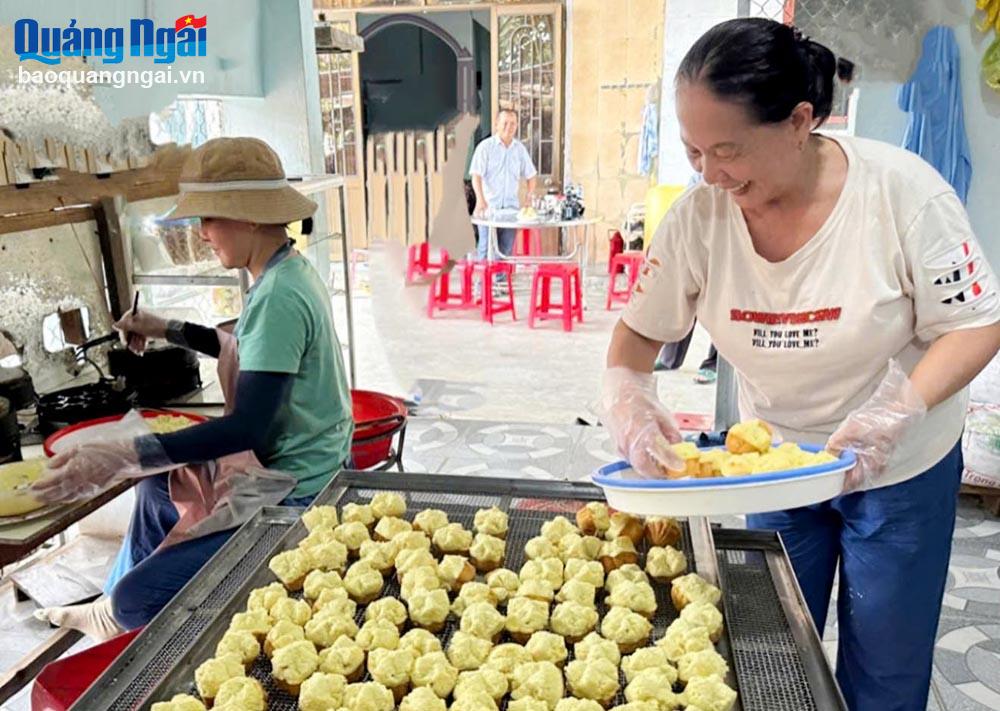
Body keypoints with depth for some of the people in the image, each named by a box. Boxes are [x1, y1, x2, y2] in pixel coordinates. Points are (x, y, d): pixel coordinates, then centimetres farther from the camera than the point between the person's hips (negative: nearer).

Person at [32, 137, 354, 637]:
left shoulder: (278, 296, -26)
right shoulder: (289, 273, 5)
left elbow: (247, 428, -29)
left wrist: (122, 457, -31)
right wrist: (169, 330, 19)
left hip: (292, 494, -11)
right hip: (304, 467, 11)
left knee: (138, 600, -9)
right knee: (156, 488, 27)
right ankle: (120, 613, 43)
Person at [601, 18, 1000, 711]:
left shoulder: (902, 191, -23)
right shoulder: (698, 217, -16)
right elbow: (640, 331, -5)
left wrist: (896, 413, -32)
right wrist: (625, 394, -27)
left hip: (903, 472, -2)